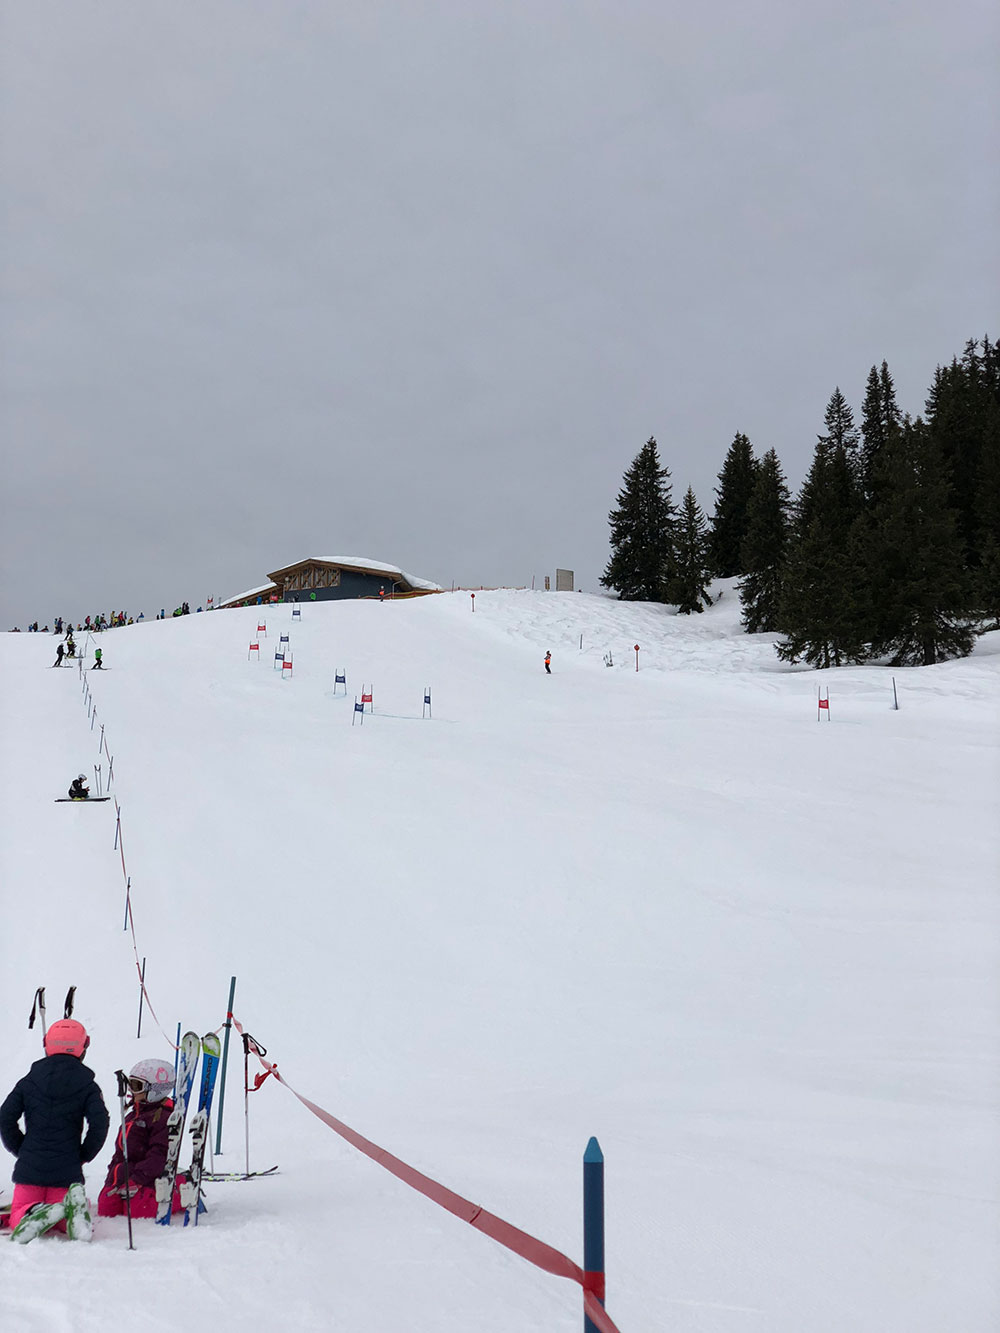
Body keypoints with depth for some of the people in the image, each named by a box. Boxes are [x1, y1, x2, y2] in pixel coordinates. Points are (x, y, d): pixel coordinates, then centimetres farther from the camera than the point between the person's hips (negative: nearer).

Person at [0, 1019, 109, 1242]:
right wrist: (83, 1156, 5)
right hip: (68, 1170, 0)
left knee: (19, 1212, 13)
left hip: (30, 1166, 0)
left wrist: (20, 1150, 14)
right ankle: (75, 1212, -25)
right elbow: (99, 1125, -11)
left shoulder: (29, 1081, 4)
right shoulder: (87, 1085, 0)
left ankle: (36, 1214, -23)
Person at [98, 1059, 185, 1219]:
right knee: (105, 1209, -2)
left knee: (137, 1211, -20)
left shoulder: (163, 1117, -13)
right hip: (121, 1175, 9)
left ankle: (181, 1194, 1)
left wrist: (136, 1179, -25)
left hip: (146, 1178, -9)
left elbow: (159, 1155, -19)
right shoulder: (132, 1115, 19)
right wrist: (111, 1177, 18)